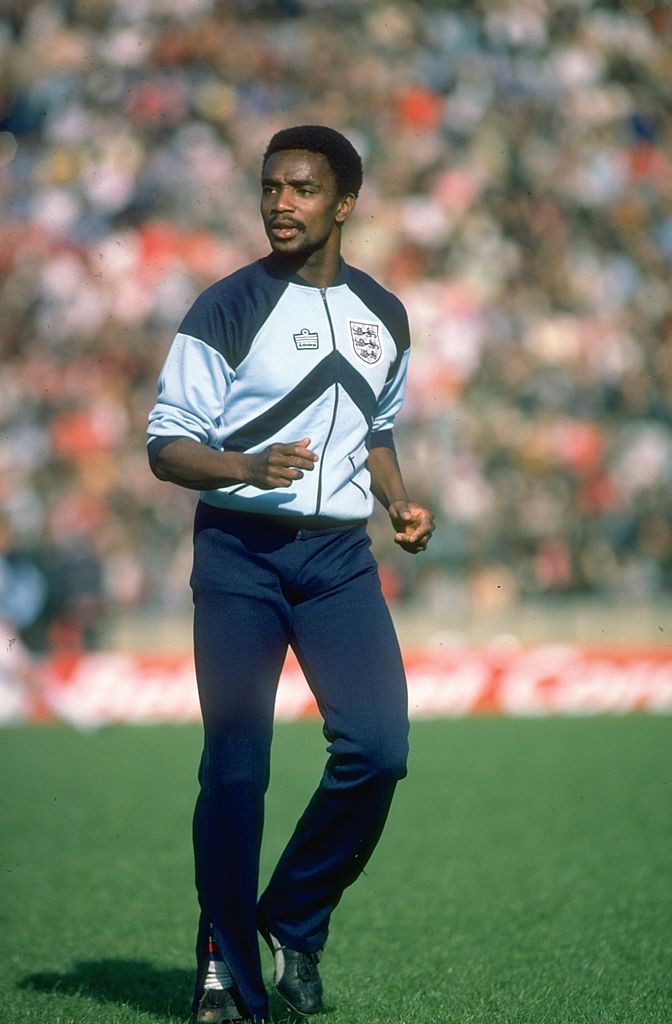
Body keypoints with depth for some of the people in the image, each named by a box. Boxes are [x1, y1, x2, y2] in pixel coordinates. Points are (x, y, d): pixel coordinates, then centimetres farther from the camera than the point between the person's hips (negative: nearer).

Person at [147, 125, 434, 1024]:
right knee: (234, 770, -4)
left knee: (379, 748, -11)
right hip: (238, 552, -4)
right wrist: (249, 466, -22)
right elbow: (166, 446, -4)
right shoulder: (228, 309, -3)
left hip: (339, 554, 4)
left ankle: (294, 924, 10)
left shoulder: (383, 316, 12)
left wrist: (400, 501, 8)